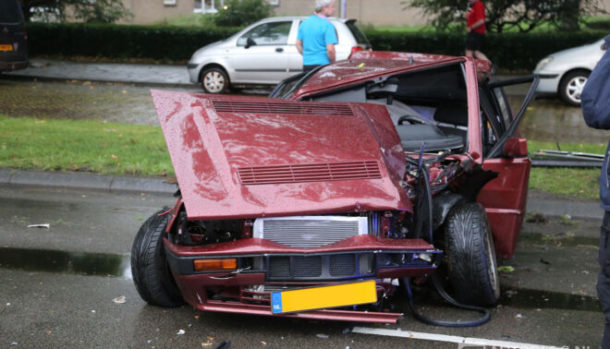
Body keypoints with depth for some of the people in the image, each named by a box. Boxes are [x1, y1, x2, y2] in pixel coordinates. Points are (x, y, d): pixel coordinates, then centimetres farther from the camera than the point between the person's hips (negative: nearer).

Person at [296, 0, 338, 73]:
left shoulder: (305, 22, 10)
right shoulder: (327, 25, -12)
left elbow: (298, 44, 15)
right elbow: (330, 49, -18)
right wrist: (333, 63, -2)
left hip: (306, 65, 7)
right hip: (323, 64, -7)